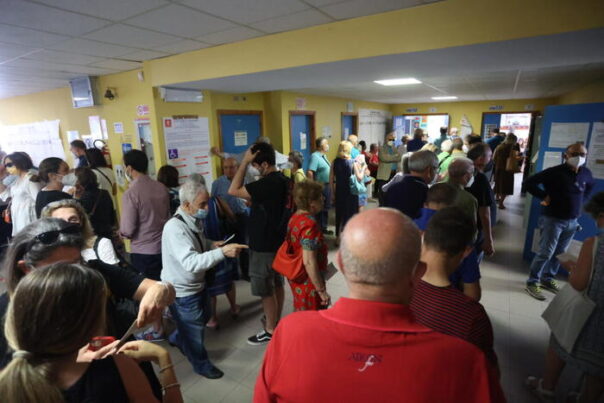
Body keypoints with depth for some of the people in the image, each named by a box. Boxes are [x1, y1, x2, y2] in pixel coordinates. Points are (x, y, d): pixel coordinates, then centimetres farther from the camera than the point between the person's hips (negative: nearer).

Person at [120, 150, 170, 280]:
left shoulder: (131, 193, -16)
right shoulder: (162, 187, 0)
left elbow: (127, 229, -15)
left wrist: (121, 232, 6)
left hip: (143, 252, -5)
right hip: (165, 247, 5)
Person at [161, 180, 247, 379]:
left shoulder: (194, 220, -3)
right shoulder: (175, 228, -32)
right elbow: (191, 263, -41)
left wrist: (212, 244, -3)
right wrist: (222, 252, -47)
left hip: (197, 283, 9)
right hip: (182, 292, -9)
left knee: (203, 317, 29)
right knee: (195, 329, 12)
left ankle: (178, 339, 56)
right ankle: (201, 364, 38)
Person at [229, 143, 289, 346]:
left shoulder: (268, 183, -25)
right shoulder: (284, 180, 5)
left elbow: (233, 191, -26)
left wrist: (245, 161, -22)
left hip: (264, 246, -9)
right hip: (279, 241, 10)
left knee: (266, 290, 5)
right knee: (277, 284, 21)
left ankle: (270, 331, 21)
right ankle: (276, 322, 38)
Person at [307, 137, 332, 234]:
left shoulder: (323, 155, 10)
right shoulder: (315, 156, -19)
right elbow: (309, 172, -29)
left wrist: (330, 185, 16)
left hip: (327, 186, 10)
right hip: (320, 187, -10)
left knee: (326, 208, 19)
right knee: (320, 209, 1)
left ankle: (324, 228, 32)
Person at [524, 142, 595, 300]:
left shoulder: (586, 173, 4)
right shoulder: (555, 172, -16)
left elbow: (591, 186, 26)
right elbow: (530, 182, -18)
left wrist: (581, 201, 13)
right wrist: (545, 196, -17)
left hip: (572, 221, 6)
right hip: (553, 219, -6)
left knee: (560, 253, 14)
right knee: (546, 253, -3)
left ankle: (547, 279, 30)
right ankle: (532, 282, 9)